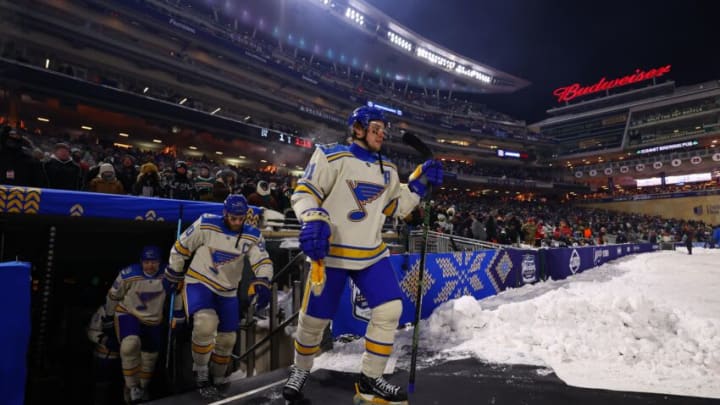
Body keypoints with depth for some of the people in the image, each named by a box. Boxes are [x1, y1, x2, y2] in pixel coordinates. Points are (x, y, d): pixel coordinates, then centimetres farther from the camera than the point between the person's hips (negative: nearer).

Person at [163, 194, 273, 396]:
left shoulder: (252, 236, -11)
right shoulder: (205, 225, -17)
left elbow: (263, 261, -14)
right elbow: (180, 247, -5)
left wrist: (262, 283, -33)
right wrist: (173, 275, 4)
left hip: (227, 291, 4)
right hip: (199, 282, -3)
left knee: (227, 338, 11)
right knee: (206, 324, -29)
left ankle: (217, 380, 37)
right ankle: (200, 373, -3)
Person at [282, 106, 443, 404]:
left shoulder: (387, 169, 12)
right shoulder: (331, 156, -7)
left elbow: (396, 207, 16)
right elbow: (305, 192, -8)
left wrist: (420, 183, 7)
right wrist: (313, 222, -24)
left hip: (371, 253, 6)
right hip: (331, 253, -5)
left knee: (390, 309, -3)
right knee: (315, 317, 2)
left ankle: (369, 381, 14)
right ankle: (300, 370, 33)